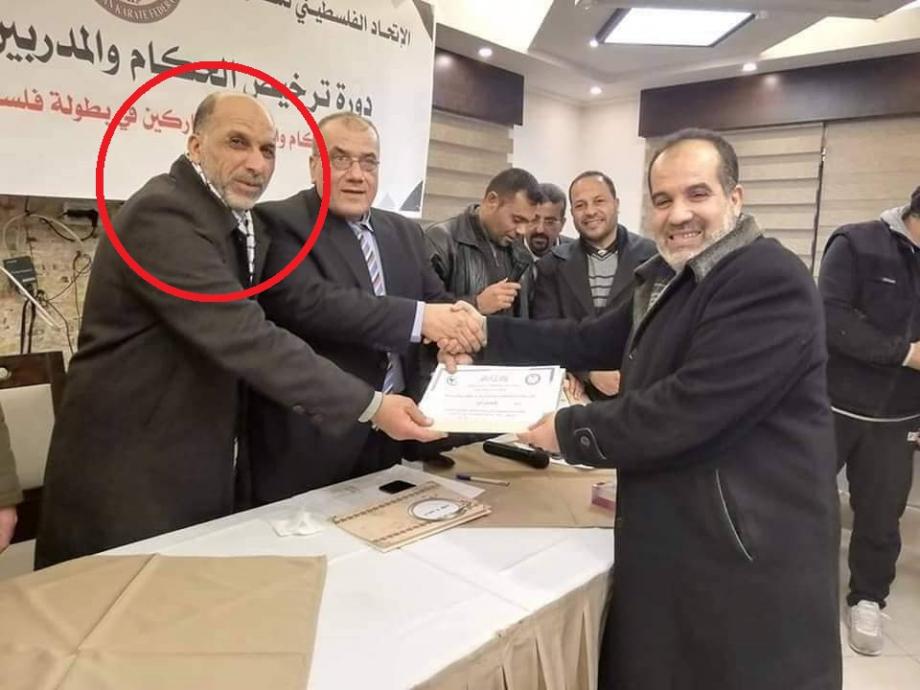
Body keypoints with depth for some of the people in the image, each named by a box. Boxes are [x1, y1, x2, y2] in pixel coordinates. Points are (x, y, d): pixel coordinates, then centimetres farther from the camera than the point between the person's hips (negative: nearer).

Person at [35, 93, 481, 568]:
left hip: (199, 467, 8)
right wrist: (371, 406, -28)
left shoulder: (239, 223, 8)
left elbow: (307, 302, 3)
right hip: (129, 472, -8)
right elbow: (245, 337, -29)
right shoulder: (162, 214, -22)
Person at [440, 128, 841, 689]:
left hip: (748, 552, -8)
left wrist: (569, 430, -17)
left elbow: (688, 409, -28)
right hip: (673, 538, 9)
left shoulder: (771, 283, -21)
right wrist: (483, 334, 1)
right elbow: (593, 342, 9)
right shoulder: (668, 278, 10)